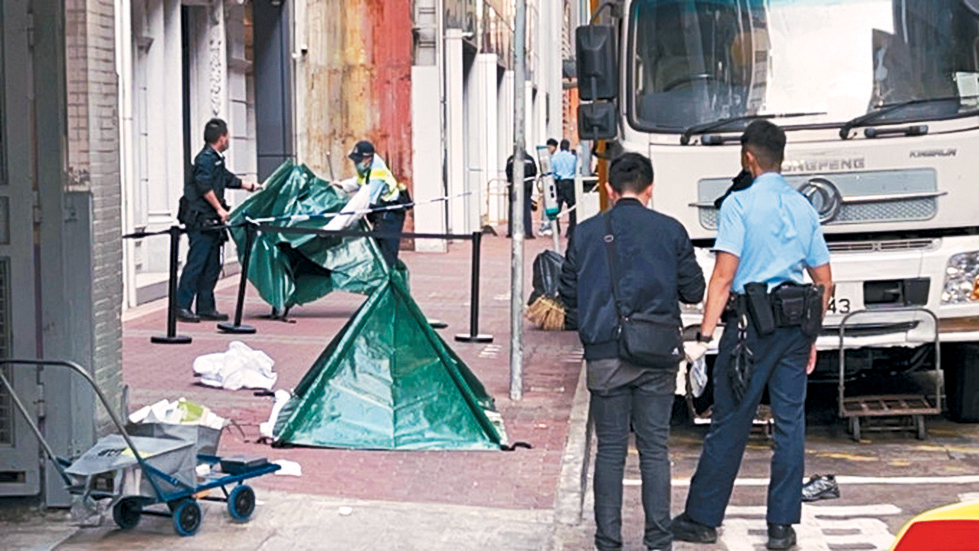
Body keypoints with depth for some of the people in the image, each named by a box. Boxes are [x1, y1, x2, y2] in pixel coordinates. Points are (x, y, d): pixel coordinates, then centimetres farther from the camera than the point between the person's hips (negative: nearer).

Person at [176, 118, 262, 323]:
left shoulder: (216, 159, 20)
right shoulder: (206, 158, -11)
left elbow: (229, 179, 34)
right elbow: (205, 186, -20)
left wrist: (252, 187, 39)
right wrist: (219, 208, -19)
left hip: (211, 221, 10)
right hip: (200, 219, -10)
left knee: (212, 266, 9)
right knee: (197, 262, -10)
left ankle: (206, 308, 12)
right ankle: (182, 306, -8)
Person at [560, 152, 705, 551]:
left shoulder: (585, 233, 1)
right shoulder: (670, 231, 0)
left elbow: (569, 296, 7)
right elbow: (693, 291, 5)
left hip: (604, 355, 0)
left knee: (610, 449, 7)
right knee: (654, 449, 7)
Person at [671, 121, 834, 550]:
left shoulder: (739, 203, -6)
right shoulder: (803, 207, 11)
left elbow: (723, 277, -14)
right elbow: (825, 282, 13)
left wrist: (704, 336, -14)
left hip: (751, 322, -5)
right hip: (795, 323, 5)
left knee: (729, 425, 1)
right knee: (790, 424, 6)